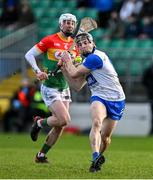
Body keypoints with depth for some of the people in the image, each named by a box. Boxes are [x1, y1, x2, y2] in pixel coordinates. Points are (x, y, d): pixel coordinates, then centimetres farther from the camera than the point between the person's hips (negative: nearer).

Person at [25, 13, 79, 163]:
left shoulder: (75, 45, 8)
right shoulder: (50, 40, -9)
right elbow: (29, 55, -8)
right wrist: (37, 71, -22)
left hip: (65, 88, 6)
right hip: (50, 88, -6)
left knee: (59, 126, 3)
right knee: (64, 120, -19)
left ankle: (41, 155, 18)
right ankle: (39, 123, 10)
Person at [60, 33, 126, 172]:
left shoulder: (95, 57, -15)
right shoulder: (87, 61, 14)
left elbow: (74, 73, -14)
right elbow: (77, 86, 16)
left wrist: (68, 60, 4)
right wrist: (64, 69, 10)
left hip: (116, 100, -5)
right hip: (99, 98, 5)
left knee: (105, 137, 1)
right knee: (96, 122, -28)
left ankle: (99, 158, 31)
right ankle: (96, 157, -45)